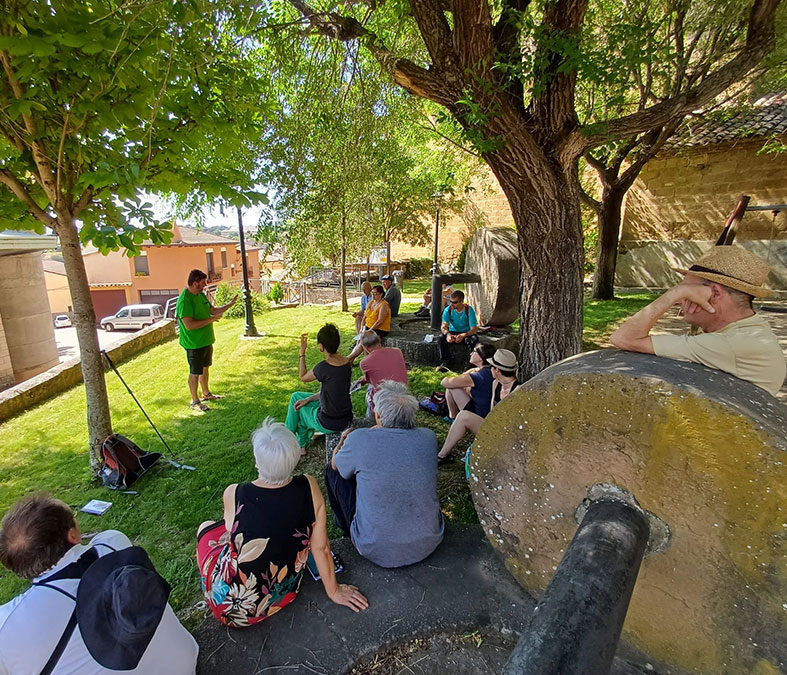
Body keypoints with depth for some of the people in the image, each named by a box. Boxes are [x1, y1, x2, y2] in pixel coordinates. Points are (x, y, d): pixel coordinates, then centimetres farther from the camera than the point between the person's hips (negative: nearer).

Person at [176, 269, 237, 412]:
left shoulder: (201, 295, 5)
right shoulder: (184, 300, -24)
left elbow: (213, 310, 16)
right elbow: (189, 325, -31)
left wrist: (230, 304, 6)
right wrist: (211, 319, -27)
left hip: (206, 340, 9)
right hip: (194, 344, -9)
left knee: (205, 368, 22)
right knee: (195, 373, 5)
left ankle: (206, 394, 40)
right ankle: (195, 401, 21)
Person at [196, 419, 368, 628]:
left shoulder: (234, 495, -27)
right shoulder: (309, 487, -24)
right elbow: (321, 547, -14)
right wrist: (334, 591, 1)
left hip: (235, 606, -2)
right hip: (285, 593, 3)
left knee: (206, 527, 23)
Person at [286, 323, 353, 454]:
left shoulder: (324, 367, -25)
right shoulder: (347, 363, -3)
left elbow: (303, 377, -4)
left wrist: (302, 351, 0)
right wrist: (308, 399, 8)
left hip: (329, 424, -7)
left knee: (299, 408, 22)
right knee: (296, 396, 23)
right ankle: (300, 444, 38)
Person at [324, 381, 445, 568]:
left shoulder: (359, 439, -21)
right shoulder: (429, 438, -12)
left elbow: (336, 463, 2)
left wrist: (345, 440, 21)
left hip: (377, 550, -3)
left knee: (332, 470, 12)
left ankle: (348, 530, 34)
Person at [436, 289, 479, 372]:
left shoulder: (469, 310, -17)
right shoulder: (448, 310, -10)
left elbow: (474, 329, -22)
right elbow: (444, 326, -15)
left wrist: (463, 335, -42)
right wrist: (447, 334, -40)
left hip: (466, 333, -2)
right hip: (452, 332, 2)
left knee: (474, 339, -35)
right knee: (441, 338, -28)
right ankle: (444, 362, -20)